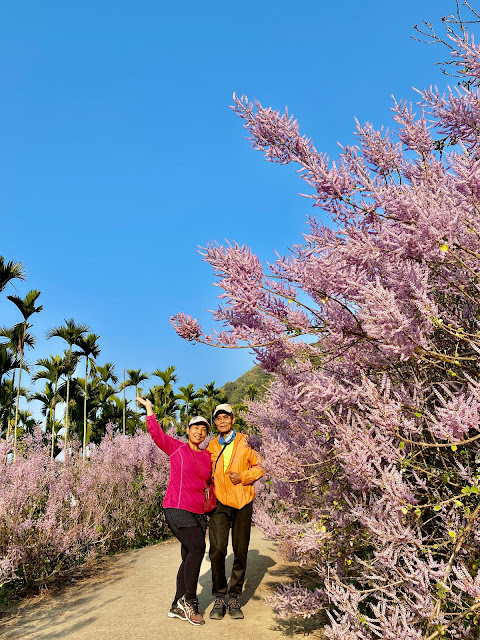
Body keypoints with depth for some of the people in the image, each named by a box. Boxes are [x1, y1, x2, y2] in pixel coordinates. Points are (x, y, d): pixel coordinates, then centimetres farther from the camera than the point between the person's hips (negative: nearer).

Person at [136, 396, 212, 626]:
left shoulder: (207, 457, 13)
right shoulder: (176, 448, 1)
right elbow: (155, 432, -3)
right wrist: (149, 407, 0)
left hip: (198, 513, 6)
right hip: (177, 509, -6)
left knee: (190, 558, 6)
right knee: (197, 547, -22)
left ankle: (177, 606, 18)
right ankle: (189, 599, -7)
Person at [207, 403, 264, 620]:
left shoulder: (245, 442, 2)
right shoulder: (212, 446, 10)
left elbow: (259, 467, 4)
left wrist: (243, 477, -12)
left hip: (242, 503, -1)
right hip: (220, 503, 1)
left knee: (240, 552, 5)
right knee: (217, 550, -9)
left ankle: (234, 598, 19)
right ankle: (219, 598, 7)